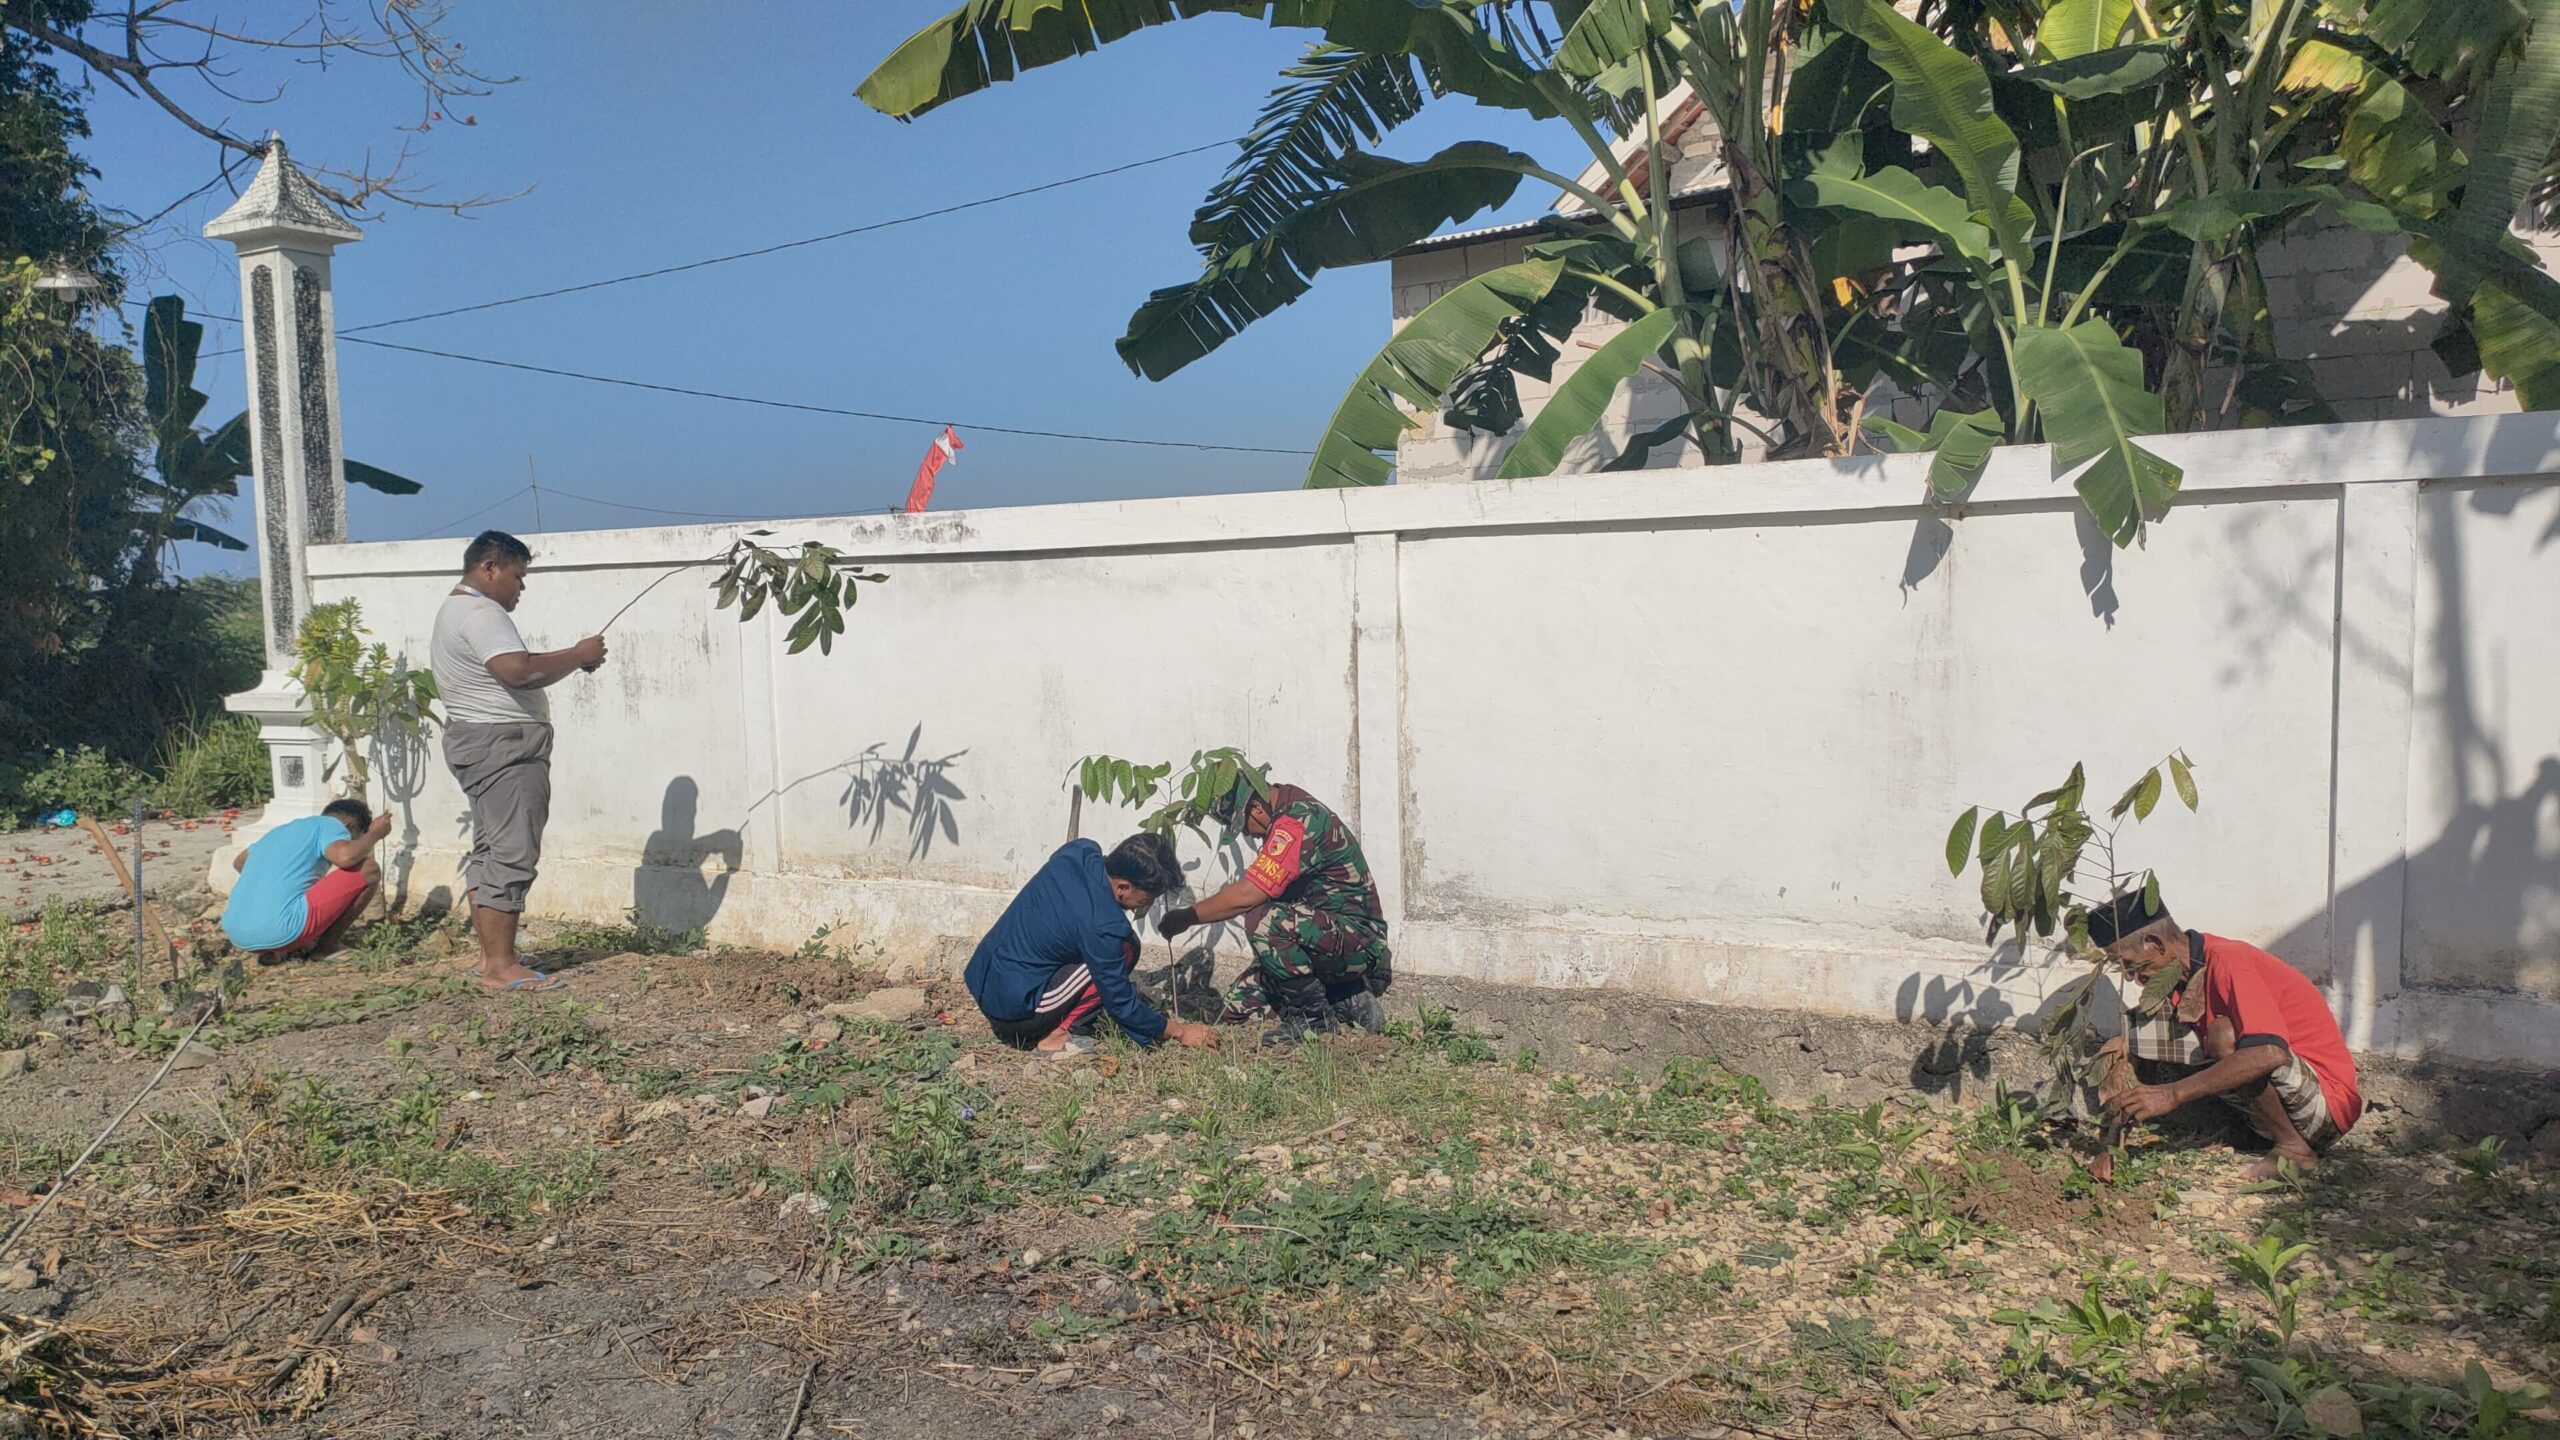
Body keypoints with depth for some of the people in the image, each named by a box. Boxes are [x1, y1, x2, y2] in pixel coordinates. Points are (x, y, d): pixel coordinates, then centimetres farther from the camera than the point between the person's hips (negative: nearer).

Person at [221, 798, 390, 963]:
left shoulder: (282, 830, 28)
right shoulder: (330, 825, 5)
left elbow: (239, 862, 46)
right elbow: (346, 856, -17)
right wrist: (373, 835, 2)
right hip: (282, 931, -8)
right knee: (368, 871, 2)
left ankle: (269, 950, 14)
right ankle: (326, 943, 10)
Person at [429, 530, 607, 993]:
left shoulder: (456, 610, 21)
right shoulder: (481, 612, -15)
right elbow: (517, 671, -30)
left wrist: (572, 662, 8)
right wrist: (577, 656, -18)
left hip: (479, 742, 11)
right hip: (504, 744, -11)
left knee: (490, 852, 13)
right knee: (512, 855, -10)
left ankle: (490, 956, 19)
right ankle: (501, 967, -9)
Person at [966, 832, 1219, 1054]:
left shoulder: (1079, 851, -4)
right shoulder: (1102, 926, -25)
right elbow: (1121, 1004, -13)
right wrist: (1178, 1031, -1)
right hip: (1014, 1008, -9)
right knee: (1126, 949, -12)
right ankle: (1055, 1035, -8)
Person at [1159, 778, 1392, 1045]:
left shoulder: (1298, 821, -23)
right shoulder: (1290, 810, 8)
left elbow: (1246, 896, -28)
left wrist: (1188, 916, -16)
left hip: (1358, 939, -10)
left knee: (1263, 922, -34)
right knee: (1236, 1013, 4)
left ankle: (1315, 1017, -13)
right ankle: (1349, 1005, 11)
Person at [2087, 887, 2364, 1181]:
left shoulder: (2227, 963, -23)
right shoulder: (2180, 970, 3)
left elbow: (2271, 1053, -37)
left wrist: (2173, 1094, -38)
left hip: (2326, 1105, -7)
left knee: (2224, 1034, -33)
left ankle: (2294, 1149, -14)